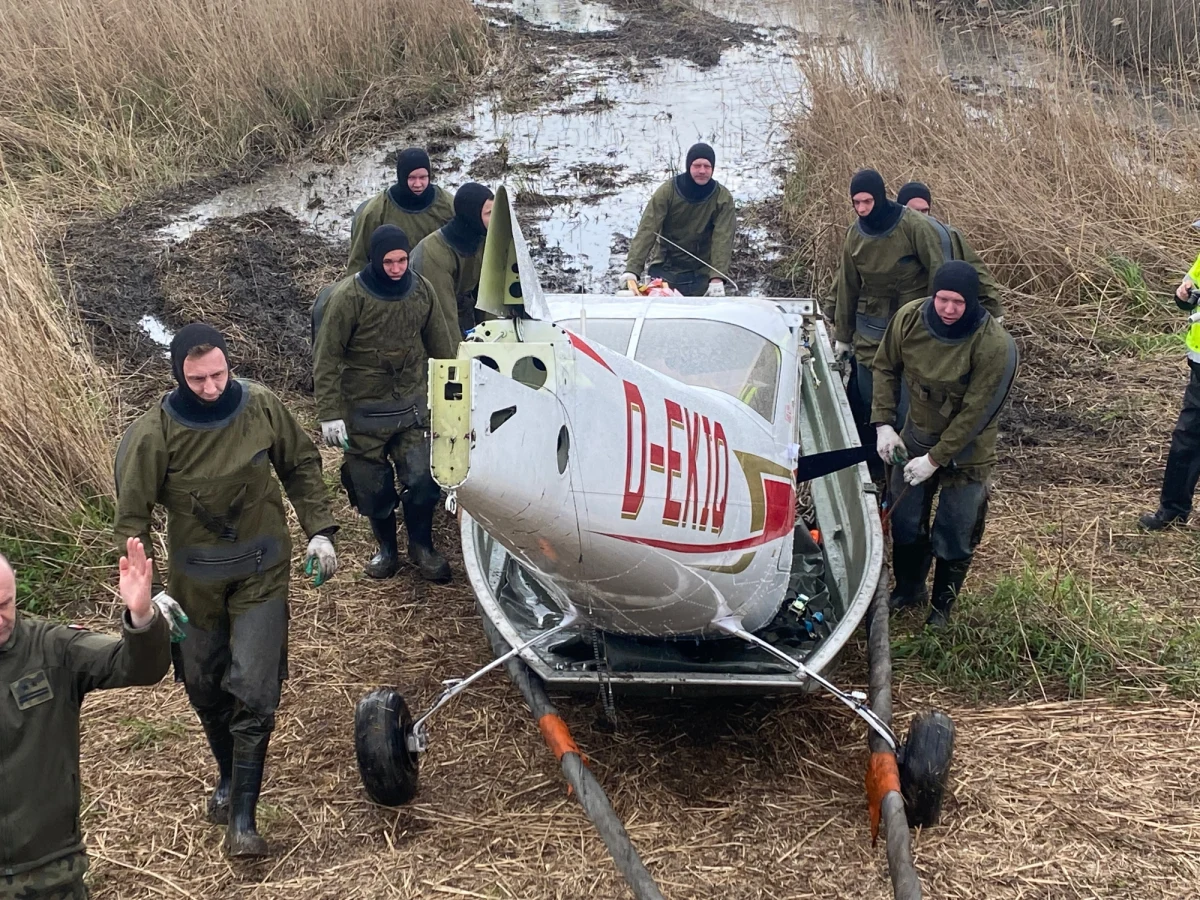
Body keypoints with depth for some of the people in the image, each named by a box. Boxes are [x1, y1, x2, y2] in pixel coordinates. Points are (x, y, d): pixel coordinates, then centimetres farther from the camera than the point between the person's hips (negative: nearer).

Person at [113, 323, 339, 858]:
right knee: (205, 687, 15)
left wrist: (319, 531, 0)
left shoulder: (261, 407, -12)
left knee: (254, 691, -8)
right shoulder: (154, 434, -17)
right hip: (195, 581, 1)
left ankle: (242, 817, 0)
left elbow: (301, 465, 5)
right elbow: (133, 518, -10)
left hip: (262, 572, 0)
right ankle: (228, 774, 42)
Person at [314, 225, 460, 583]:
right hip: (364, 410, -2)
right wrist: (330, 414, -14)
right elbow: (326, 358, -11)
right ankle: (386, 547, 32)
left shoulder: (422, 290, -3)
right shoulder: (349, 296, -15)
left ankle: (422, 546, 18)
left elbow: (442, 344, 8)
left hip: (412, 404, 2)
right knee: (373, 487, 8)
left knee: (422, 480, -6)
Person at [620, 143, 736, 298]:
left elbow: (723, 239, -17)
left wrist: (718, 277, -31)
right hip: (666, 271, 0)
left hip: (702, 275, 0)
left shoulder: (723, 198, -9)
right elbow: (647, 230, -17)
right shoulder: (667, 191, -11)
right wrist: (632, 269, -28)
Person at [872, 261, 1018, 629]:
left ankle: (942, 607, 31)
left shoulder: (994, 346, -30)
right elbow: (886, 368, 0)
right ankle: (908, 589, 43)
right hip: (915, 436, 4)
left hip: (965, 449, -4)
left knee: (954, 536, 8)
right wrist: (884, 424, -8)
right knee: (905, 520, 18)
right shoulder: (909, 318, -17)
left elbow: (976, 412, -24)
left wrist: (935, 458, -22)